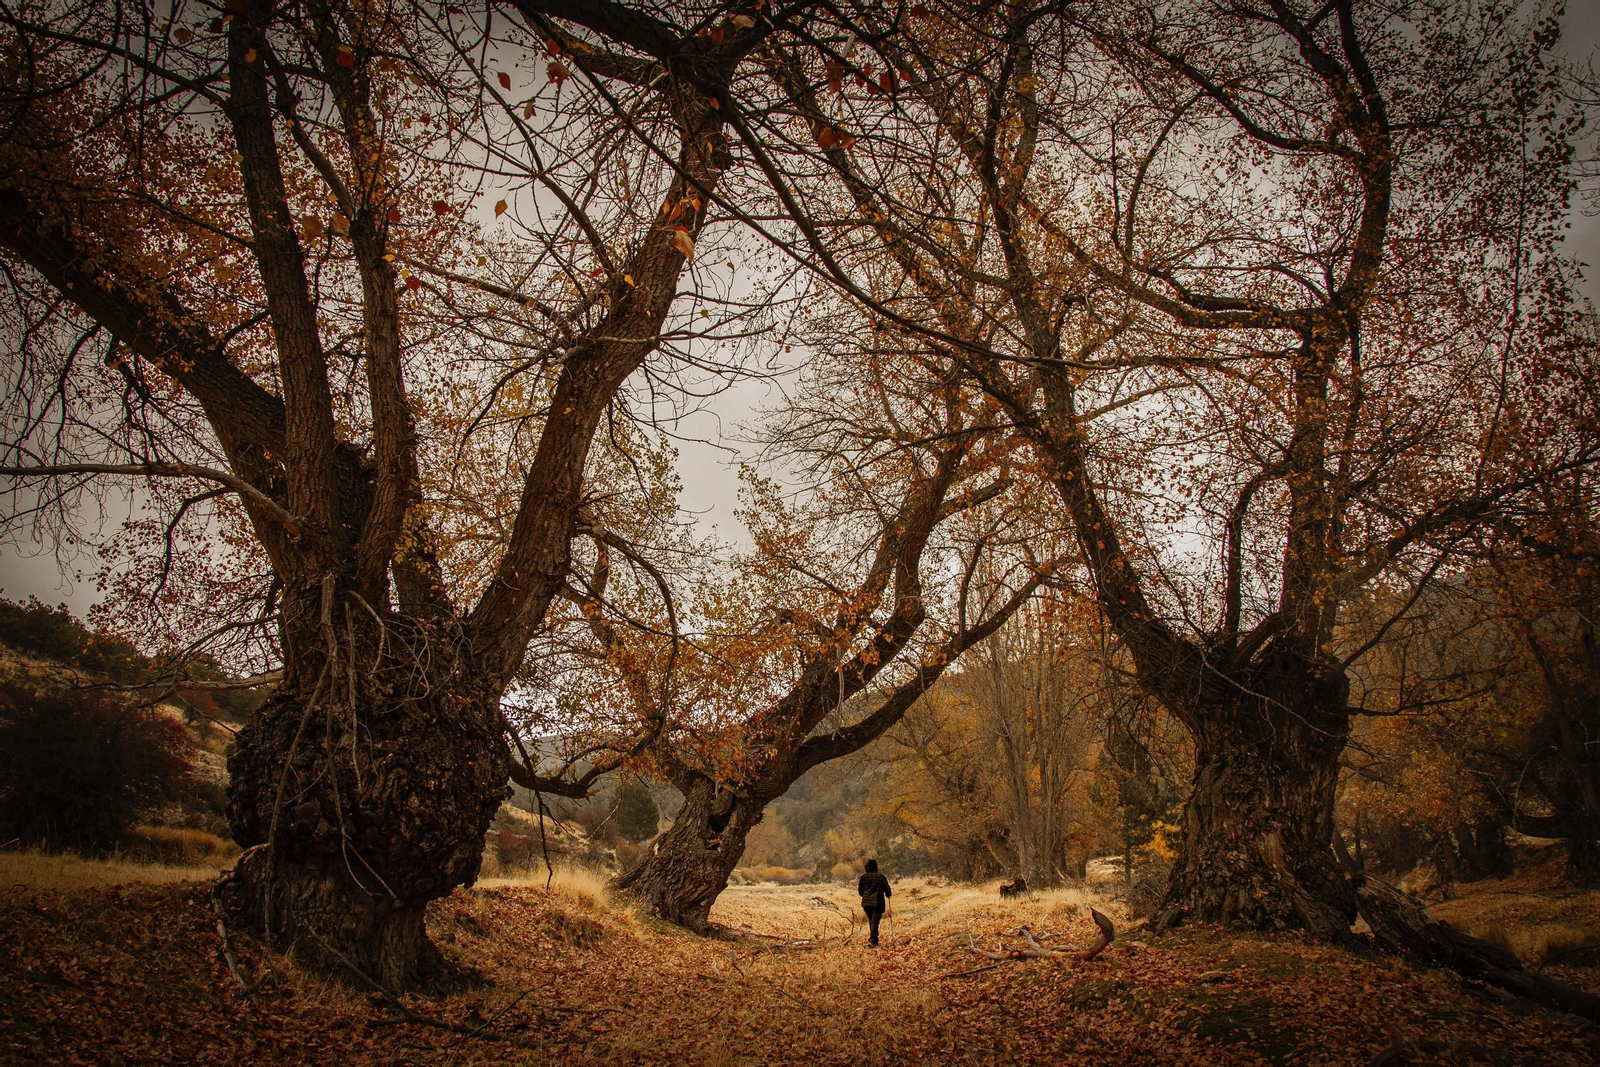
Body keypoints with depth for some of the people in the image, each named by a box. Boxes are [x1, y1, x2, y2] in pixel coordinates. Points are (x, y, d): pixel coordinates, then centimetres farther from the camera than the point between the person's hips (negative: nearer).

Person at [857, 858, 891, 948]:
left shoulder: (863, 877, 1)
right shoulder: (881, 877, -2)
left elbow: (860, 891, 8)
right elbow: (888, 890, 1)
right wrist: (888, 894, 24)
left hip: (866, 903, 2)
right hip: (878, 903, -2)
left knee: (871, 921, 19)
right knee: (875, 921, -4)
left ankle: (874, 939, 26)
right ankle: (873, 940, -18)